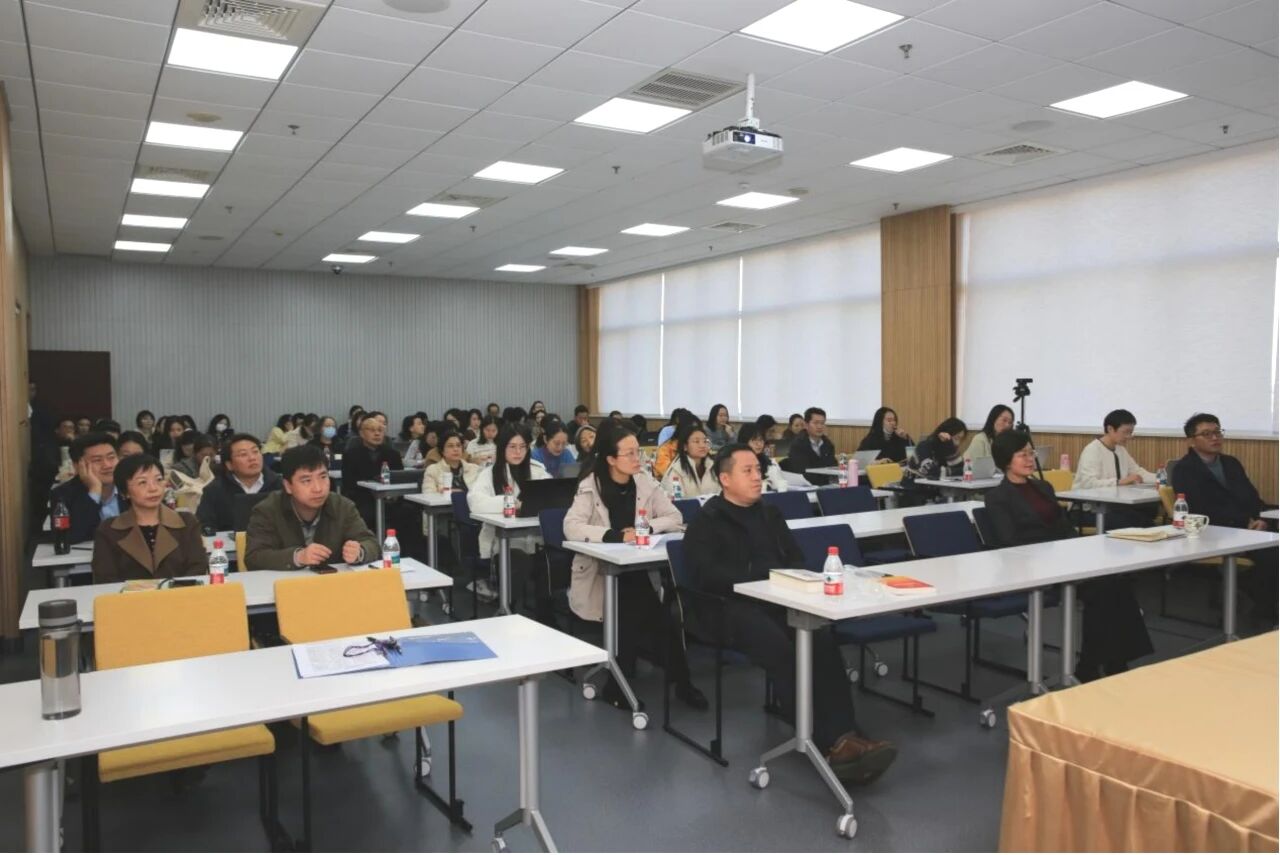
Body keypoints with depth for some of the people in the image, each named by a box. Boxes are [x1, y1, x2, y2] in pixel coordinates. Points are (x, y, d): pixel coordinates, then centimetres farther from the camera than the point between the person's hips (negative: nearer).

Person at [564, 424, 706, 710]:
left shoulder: (646, 483, 4)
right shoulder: (591, 487, -8)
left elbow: (674, 517, 3)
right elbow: (571, 528, -20)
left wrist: (647, 527, -16)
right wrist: (615, 535, -29)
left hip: (639, 570, 3)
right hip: (600, 574, -3)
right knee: (636, 605, -28)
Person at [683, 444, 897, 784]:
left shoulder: (770, 514, 24)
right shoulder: (706, 522, 6)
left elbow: (797, 561, 24)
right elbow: (706, 576, -9)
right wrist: (765, 575, -15)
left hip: (778, 601, 5)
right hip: (733, 608, -5)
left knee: (823, 639, -28)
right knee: (780, 648, -35)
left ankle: (844, 737, -37)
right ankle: (830, 743, -34)